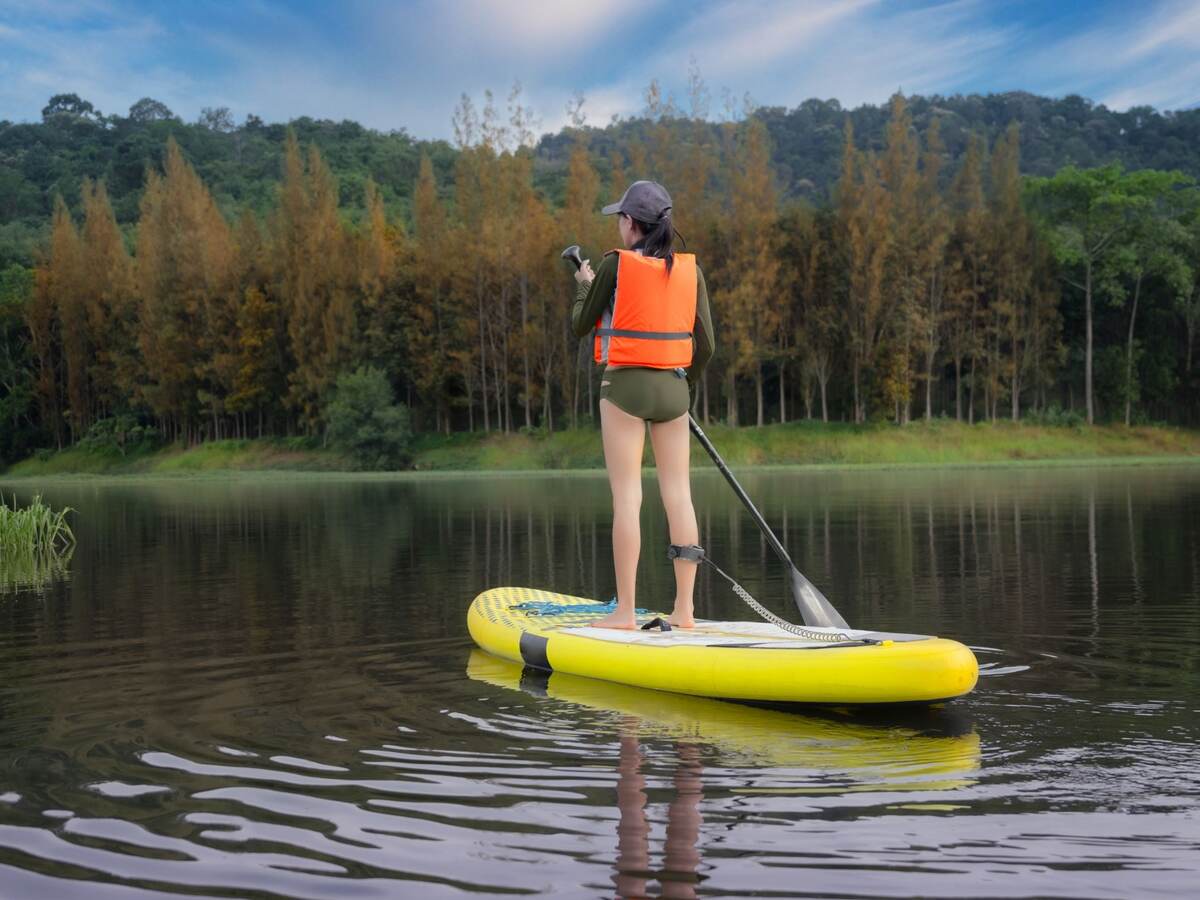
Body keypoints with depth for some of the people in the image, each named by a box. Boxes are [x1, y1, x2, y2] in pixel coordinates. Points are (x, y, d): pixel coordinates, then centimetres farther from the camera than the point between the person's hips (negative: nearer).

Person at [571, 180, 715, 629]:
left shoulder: (616, 264, -7)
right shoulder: (690, 270, 4)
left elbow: (580, 325, 2)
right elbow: (706, 343, 6)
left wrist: (584, 286, 21)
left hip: (625, 387, -4)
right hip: (673, 388, 4)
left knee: (626, 496, -2)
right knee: (678, 494, 6)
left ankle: (625, 612, -1)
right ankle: (684, 610, 9)